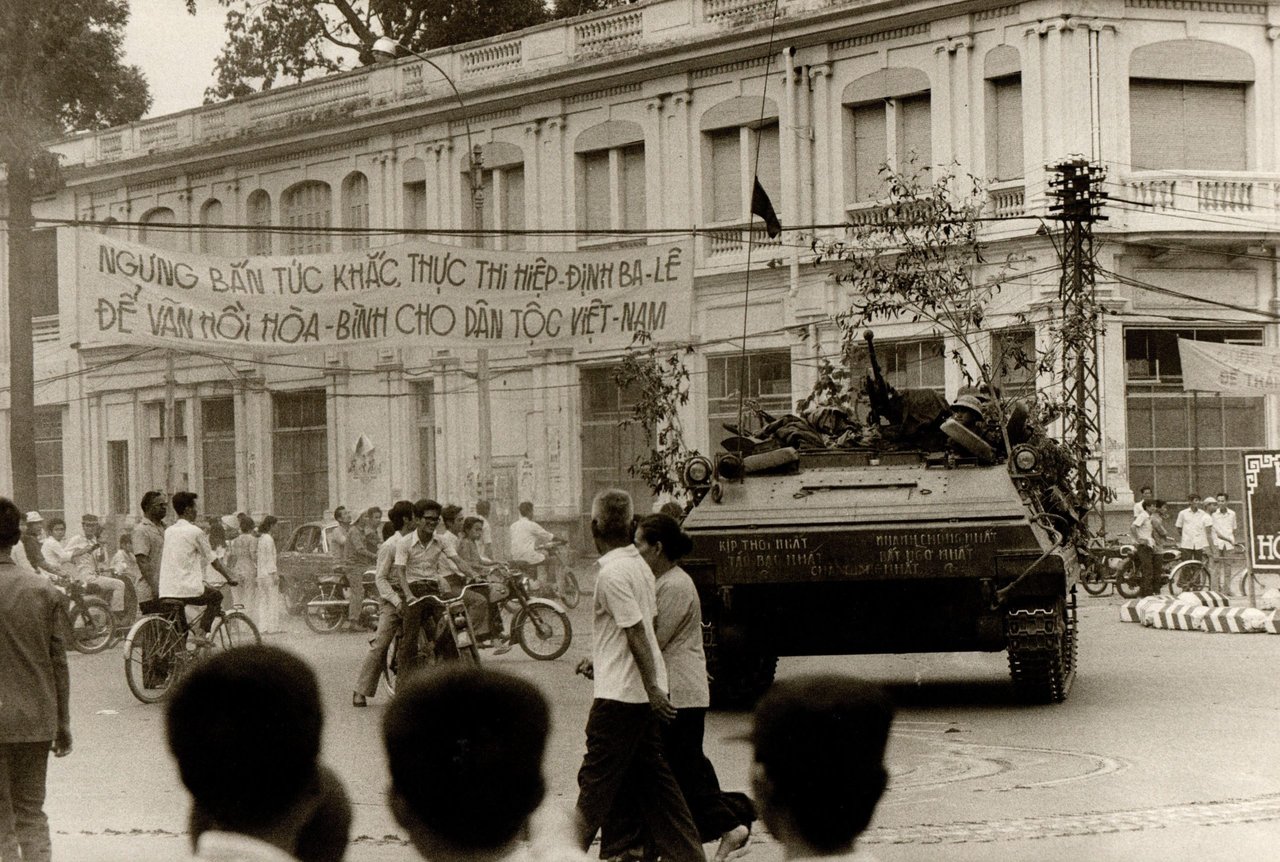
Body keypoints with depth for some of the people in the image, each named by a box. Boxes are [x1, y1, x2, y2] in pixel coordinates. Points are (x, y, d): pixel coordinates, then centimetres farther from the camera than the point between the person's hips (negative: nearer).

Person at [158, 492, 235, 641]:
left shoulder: (169, 531, 14)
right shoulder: (195, 531, -6)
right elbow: (213, 560, 0)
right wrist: (229, 578, 14)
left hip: (166, 591, 6)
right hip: (189, 589, -6)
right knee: (216, 596, 19)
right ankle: (201, 631, 5)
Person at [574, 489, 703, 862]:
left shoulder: (611, 573, -17)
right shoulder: (640, 565, 9)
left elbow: (637, 633, -21)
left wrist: (652, 688, -22)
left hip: (619, 694, -9)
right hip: (646, 691, 9)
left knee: (597, 777, -1)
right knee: (650, 774, 13)